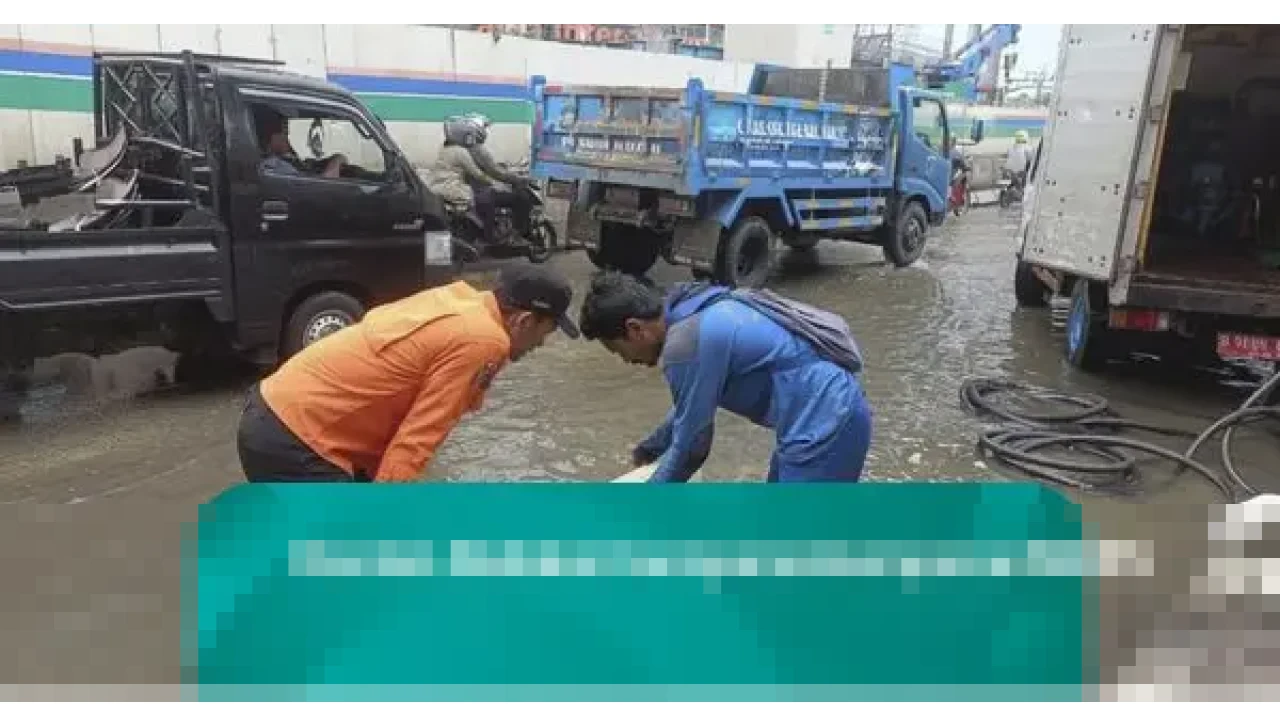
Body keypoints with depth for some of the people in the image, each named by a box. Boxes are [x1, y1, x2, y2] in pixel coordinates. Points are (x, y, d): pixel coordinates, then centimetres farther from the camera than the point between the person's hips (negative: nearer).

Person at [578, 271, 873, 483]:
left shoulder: (685, 344, -19)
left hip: (823, 423, -11)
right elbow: (689, 409, 28)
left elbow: (691, 445, -11)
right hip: (836, 410, 11)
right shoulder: (697, 313, 13)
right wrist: (648, 450, 42)